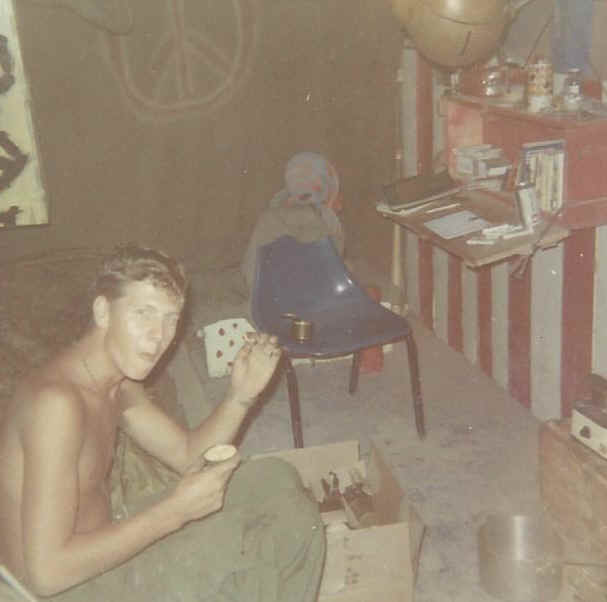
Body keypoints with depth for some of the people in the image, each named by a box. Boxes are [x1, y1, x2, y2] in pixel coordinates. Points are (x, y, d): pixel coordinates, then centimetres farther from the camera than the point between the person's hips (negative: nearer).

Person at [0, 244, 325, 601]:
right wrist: (176, 511, -28)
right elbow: (46, 572, -32)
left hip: (102, 563, 9)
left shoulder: (118, 385, 1)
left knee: (271, 479, 9)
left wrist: (241, 396, -9)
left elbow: (188, 454, 9)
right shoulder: (57, 401, -29)